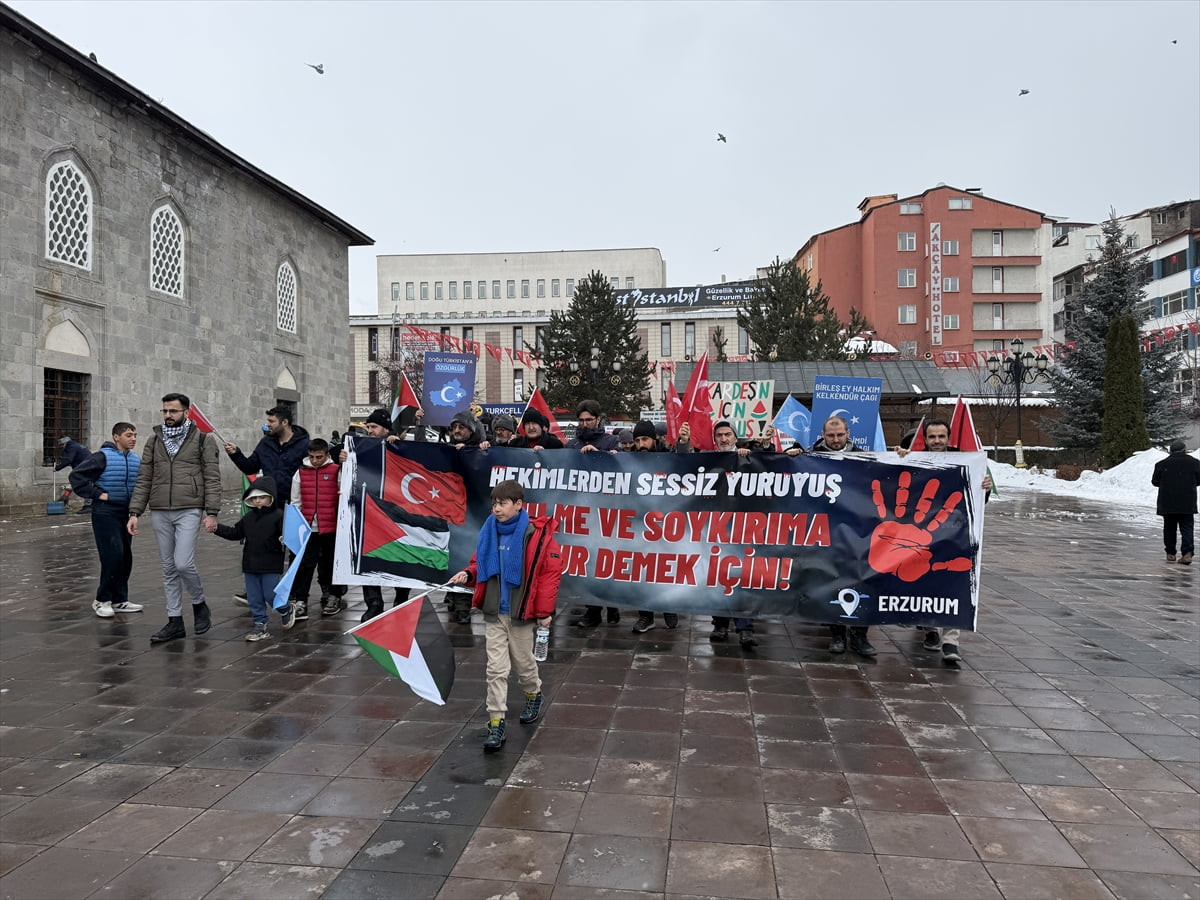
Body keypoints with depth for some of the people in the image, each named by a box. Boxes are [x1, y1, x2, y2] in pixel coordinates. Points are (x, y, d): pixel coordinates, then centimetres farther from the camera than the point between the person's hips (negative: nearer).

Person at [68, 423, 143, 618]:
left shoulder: (136, 460, 8)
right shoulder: (103, 457, -11)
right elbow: (76, 475, -13)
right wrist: (96, 494, -14)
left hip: (126, 513, 7)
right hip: (105, 513, -7)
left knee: (126, 558, 8)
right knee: (113, 555, -12)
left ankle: (119, 600, 19)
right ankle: (102, 600, 3)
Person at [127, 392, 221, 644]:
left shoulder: (202, 439, 0)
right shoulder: (154, 440, 12)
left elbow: (212, 478, -4)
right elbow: (143, 479, 12)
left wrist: (212, 512, -12)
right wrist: (135, 512, 5)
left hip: (189, 511, -4)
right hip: (161, 513, 5)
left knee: (183, 564, -13)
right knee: (169, 569, 9)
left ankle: (199, 604, 14)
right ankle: (175, 622, 16)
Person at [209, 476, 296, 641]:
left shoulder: (278, 516, -10)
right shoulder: (248, 517, 10)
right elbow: (235, 532, 18)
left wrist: (285, 539, -38)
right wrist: (217, 529, 11)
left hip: (271, 566, -6)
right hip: (251, 565, 6)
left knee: (271, 595, -4)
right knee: (254, 597, 9)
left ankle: (287, 610, 25)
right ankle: (260, 625, 18)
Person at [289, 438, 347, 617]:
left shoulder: (336, 471, -2)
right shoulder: (300, 473, 4)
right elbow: (295, 502, 11)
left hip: (331, 527, -1)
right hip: (308, 528, 1)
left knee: (330, 563, 10)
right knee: (304, 564, 0)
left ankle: (333, 597, 24)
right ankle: (298, 600, 7)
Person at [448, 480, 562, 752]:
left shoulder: (538, 534, -13)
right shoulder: (490, 532, 2)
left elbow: (551, 572, -12)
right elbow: (480, 564, 16)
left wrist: (545, 611, -12)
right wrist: (468, 574, -6)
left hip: (520, 612, -3)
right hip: (493, 612, 3)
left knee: (523, 662, 15)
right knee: (496, 669, 2)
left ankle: (534, 694, 44)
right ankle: (496, 724, 7)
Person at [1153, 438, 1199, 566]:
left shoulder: (1162, 464, -2)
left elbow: (1155, 481, 3)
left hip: (1167, 503, 1)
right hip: (1187, 504, -1)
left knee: (1169, 528, 12)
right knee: (1187, 528, 1)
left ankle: (1170, 554, 15)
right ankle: (1187, 553, -15)